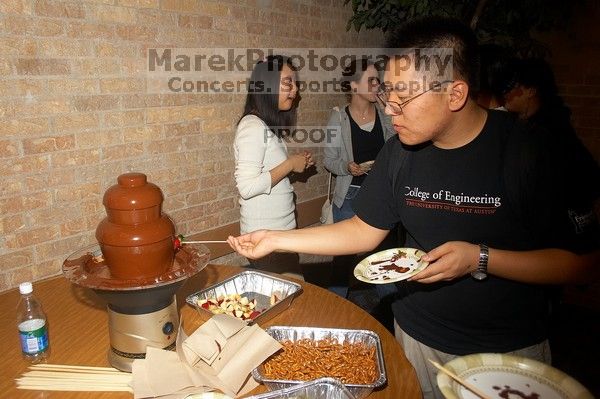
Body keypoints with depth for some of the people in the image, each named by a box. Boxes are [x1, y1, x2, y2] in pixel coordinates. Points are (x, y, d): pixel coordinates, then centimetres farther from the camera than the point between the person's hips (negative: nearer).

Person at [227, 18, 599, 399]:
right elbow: (364, 230, -1)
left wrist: (480, 259, -27)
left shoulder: (530, 150, -20)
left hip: (511, 350, -3)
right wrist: (276, 239, -6)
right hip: (417, 337, 3)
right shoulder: (399, 152, -8)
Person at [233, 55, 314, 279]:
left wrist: (297, 164, 3)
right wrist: (290, 164, -17)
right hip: (266, 235, -9)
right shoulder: (252, 126, -17)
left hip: (282, 228, 9)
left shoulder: (268, 125, 12)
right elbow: (247, 187, -25)